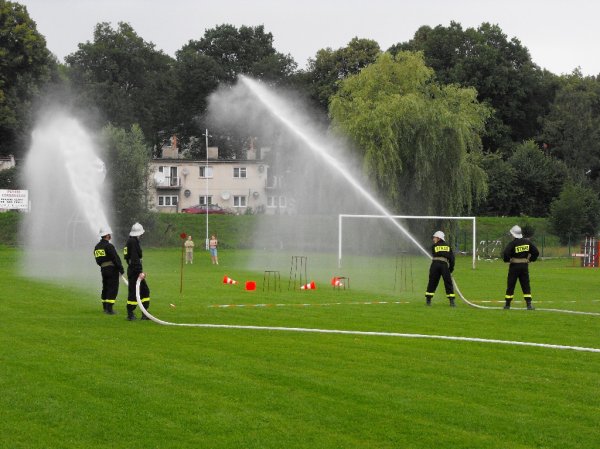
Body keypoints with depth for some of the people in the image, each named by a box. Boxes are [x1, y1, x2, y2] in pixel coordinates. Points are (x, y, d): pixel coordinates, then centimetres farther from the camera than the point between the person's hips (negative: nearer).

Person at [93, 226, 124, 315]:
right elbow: (115, 258, -17)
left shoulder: (97, 247, 10)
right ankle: (109, 309, -8)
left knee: (105, 288, 18)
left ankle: (105, 307, 26)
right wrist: (121, 269, -10)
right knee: (113, 288, -4)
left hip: (103, 270, 8)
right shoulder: (108, 246, -16)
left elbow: (98, 261, 14)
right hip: (112, 269, -8)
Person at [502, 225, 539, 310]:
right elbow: (536, 252, 6)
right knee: (526, 285, 6)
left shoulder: (512, 244, -13)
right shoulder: (527, 242, 3)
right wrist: (530, 260, 14)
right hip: (525, 265, 4)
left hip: (514, 266, -4)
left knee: (511, 285, 6)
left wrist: (507, 260, -3)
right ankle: (529, 304, -3)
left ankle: (507, 304, 13)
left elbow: (505, 254, -22)